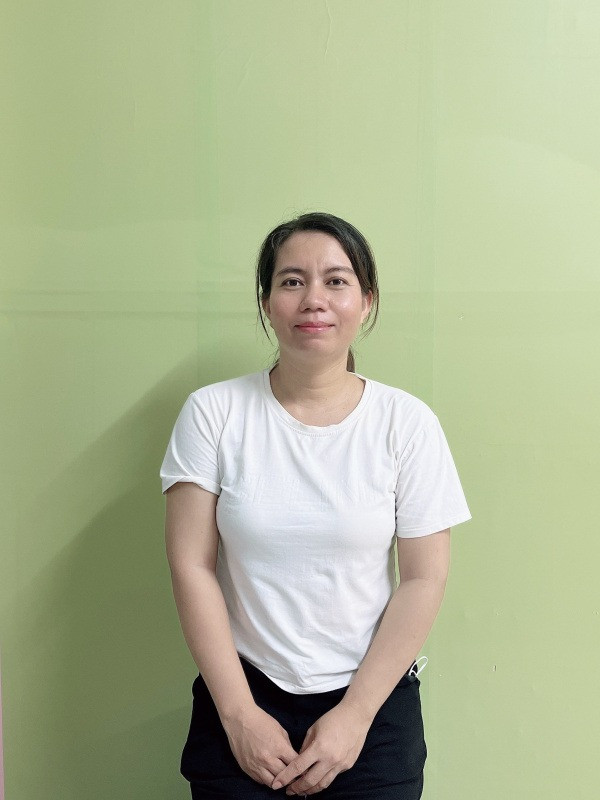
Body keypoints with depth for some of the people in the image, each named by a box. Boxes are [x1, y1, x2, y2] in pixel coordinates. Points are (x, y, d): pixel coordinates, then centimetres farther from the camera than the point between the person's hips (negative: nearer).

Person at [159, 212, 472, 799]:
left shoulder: (407, 423, -7)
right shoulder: (213, 413, -7)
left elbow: (424, 579, -6)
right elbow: (191, 565, -7)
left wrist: (356, 715, -9)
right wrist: (239, 713, -9)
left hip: (374, 704, 0)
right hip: (241, 697, 0)